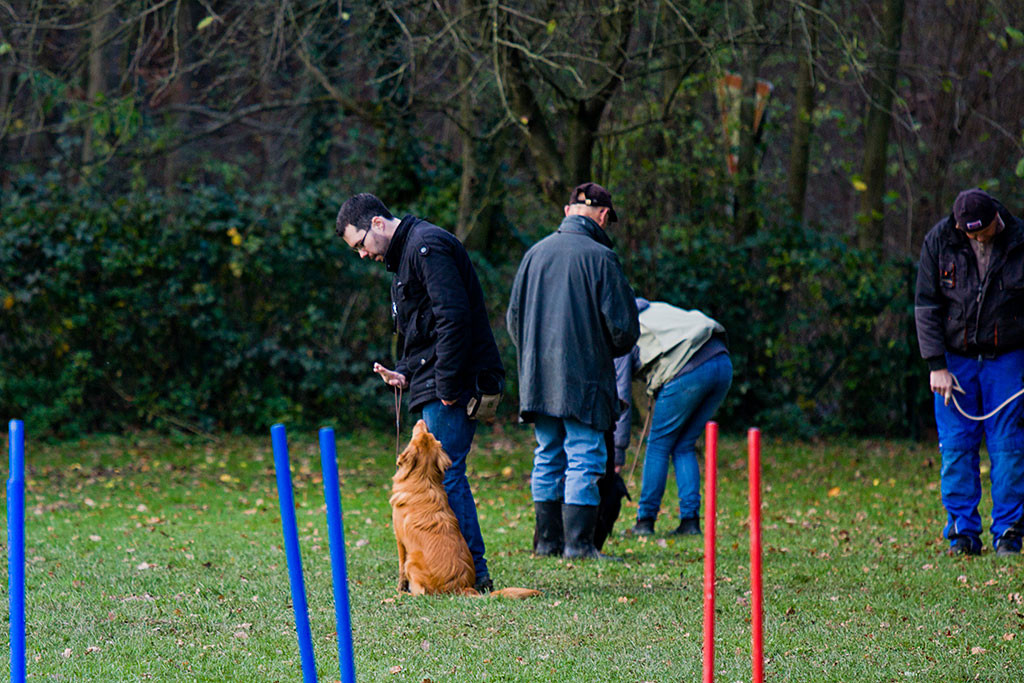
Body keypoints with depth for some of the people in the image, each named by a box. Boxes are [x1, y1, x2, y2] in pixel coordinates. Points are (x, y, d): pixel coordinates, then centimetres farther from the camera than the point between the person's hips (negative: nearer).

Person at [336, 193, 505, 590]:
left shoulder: (428, 246, -11)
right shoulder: (403, 255, 22)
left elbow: (454, 316, -21)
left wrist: (447, 384, -22)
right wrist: (405, 374, 11)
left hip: (453, 385, -11)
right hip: (437, 383, 11)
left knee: (445, 474, -10)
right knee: (444, 473, 10)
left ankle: (472, 571, -8)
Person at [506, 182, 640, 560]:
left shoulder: (535, 253, 8)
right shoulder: (599, 257, -9)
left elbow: (513, 317, 13)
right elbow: (623, 327, -9)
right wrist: (607, 351, 12)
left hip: (536, 377, 6)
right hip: (583, 379, -6)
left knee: (548, 458, 13)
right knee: (585, 458, -3)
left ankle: (546, 540, 15)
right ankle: (578, 542, -7)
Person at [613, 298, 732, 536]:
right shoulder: (650, 310, 31)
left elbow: (620, 399, 6)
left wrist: (617, 454, 8)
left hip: (688, 371, -7)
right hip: (723, 364, 7)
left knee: (659, 445, 8)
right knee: (684, 447, 16)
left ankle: (645, 520, 9)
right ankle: (690, 520, 11)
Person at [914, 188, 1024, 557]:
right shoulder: (938, 241, -7)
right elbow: (926, 306, -3)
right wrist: (937, 365, -8)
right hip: (955, 357, 1)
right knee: (956, 447, -1)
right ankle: (963, 533, 5)